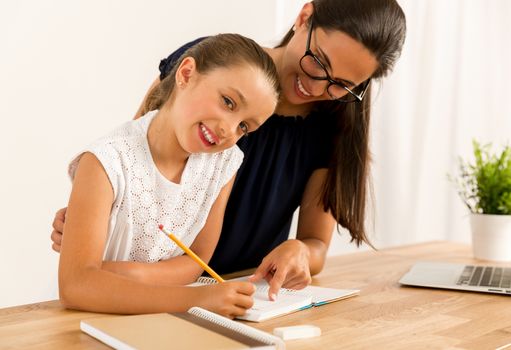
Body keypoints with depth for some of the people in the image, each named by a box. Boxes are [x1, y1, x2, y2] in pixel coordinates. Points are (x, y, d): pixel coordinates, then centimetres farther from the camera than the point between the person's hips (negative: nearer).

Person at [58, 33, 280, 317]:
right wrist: (195, 298, -39)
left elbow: (198, 259, 0)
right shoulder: (108, 162, -21)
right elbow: (75, 285, -29)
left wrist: (136, 273, -21)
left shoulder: (226, 162, -6)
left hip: (169, 327, 5)